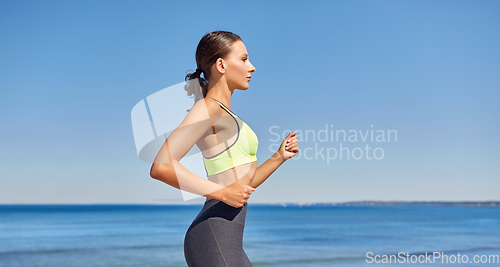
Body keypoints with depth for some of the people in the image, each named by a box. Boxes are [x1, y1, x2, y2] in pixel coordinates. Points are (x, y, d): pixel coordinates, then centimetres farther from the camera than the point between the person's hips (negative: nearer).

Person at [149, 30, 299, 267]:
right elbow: (161, 166, -22)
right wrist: (223, 193, -19)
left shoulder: (225, 114, 20)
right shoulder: (208, 108, -8)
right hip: (215, 236, -10)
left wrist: (279, 157, 11)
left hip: (228, 240, 10)